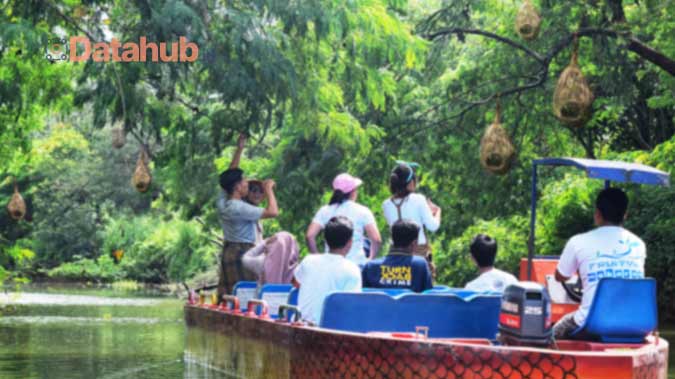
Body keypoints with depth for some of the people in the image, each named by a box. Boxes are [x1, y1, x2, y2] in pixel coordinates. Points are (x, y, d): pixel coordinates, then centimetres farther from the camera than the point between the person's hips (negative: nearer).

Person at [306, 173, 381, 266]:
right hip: (357, 264, -2)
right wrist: (370, 259, 5)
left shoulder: (325, 211, 5)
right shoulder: (362, 211, 0)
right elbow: (376, 239, -8)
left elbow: (310, 236, -4)